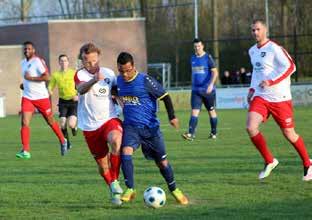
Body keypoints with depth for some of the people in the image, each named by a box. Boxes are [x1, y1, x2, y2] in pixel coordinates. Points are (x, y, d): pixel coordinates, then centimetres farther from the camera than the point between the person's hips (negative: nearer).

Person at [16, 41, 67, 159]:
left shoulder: (38, 61, -12)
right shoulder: (23, 63, 11)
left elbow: (46, 77, -21)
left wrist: (30, 78, -22)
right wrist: (24, 84, 11)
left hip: (41, 97, -5)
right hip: (27, 97, 5)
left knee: (50, 122, 10)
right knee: (24, 123, -12)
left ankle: (63, 141, 32)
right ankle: (25, 151, -14)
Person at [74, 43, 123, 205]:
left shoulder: (109, 73, 3)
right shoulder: (80, 75, -7)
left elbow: (117, 92, 20)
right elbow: (81, 89, -31)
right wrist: (94, 80, -51)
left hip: (109, 120, 0)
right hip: (90, 126, 0)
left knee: (116, 140, -34)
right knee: (102, 165, 7)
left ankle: (115, 181, -23)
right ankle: (114, 192, 32)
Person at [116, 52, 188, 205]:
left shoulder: (145, 80, -13)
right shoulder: (118, 81, 3)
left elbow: (165, 96, -9)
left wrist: (172, 116, -16)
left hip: (150, 127, -3)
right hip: (130, 126, 3)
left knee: (162, 161, 7)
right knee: (126, 151, -24)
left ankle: (174, 190, 28)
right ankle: (130, 189, -18)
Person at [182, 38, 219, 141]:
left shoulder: (208, 57, -6)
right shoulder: (193, 58, 11)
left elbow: (215, 72, -11)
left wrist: (211, 84, -24)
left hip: (208, 90, -4)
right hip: (196, 90, 4)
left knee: (211, 111, 8)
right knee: (194, 111, -10)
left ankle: (214, 133, 22)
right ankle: (190, 134, -20)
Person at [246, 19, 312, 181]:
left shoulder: (274, 49, -11)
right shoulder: (252, 51, 12)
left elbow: (290, 67, -18)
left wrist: (270, 81, -23)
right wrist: (252, 89, 16)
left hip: (279, 98, -6)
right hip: (260, 97, 6)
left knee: (289, 134, 0)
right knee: (251, 128, -14)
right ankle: (269, 161, 4)